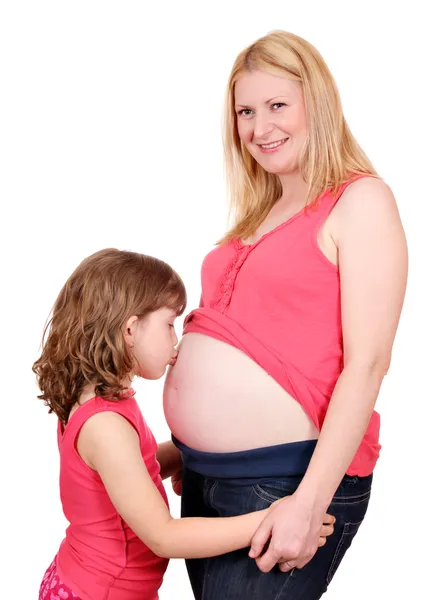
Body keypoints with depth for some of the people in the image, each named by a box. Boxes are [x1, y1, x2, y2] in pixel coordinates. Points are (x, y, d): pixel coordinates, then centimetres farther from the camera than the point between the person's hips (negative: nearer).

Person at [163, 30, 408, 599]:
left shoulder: (361, 200, -8)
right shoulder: (261, 214, 13)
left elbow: (367, 362, -15)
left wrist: (310, 503, -20)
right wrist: (187, 446, 11)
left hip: (285, 480, -7)